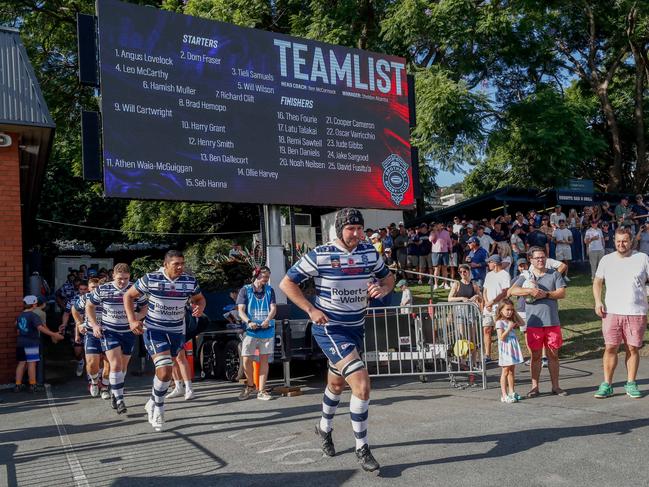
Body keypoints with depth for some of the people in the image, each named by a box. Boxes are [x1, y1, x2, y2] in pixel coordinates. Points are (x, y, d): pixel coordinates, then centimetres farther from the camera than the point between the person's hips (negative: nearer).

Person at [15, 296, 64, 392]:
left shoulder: (19, 316, 8)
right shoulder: (33, 315, -13)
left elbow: (18, 330, 15)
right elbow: (41, 328, -25)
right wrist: (54, 335, -28)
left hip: (20, 343, 7)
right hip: (31, 343, -7)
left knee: (21, 363, 12)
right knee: (32, 363, -1)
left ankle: (18, 385, 13)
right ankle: (32, 385, 2)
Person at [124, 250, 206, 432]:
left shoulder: (190, 281, -7)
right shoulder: (150, 279, -15)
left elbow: (199, 299, 10)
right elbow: (128, 296, -3)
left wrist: (199, 308, -13)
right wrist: (132, 320, -14)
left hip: (177, 331, 4)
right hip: (154, 330, -4)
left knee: (165, 371, 16)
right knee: (165, 370, -19)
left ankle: (153, 403, 42)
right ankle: (158, 409, 4)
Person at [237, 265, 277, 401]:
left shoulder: (269, 290, 7)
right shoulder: (245, 290, 0)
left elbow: (273, 308, -1)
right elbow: (241, 310, -5)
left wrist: (268, 320, -21)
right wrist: (249, 322, -22)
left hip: (267, 330, 2)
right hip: (250, 330, -2)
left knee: (264, 359, 4)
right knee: (246, 359, -6)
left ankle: (261, 390, 11)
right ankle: (250, 385, 19)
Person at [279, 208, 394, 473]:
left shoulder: (370, 252, -2)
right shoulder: (320, 255, -15)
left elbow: (388, 278, 13)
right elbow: (286, 283, -10)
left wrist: (383, 288, -11)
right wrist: (311, 310, -18)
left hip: (356, 328, 6)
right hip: (329, 328, -6)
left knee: (337, 383, 24)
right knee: (362, 384, -18)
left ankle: (324, 428, 50)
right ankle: (362, 448, 0)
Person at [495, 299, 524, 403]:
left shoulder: (511, 321, 10)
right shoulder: (500, 322, -12)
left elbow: (521, 323, 14)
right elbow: (501, 337, -17)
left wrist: (515, 313, 8)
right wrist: (509, 328, -21)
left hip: (513, 348, 7)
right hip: (505, 349, -7)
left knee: (512, 371, 11)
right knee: (505, 371, -3)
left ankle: (511, 392, 19)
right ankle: (504, 395, 0)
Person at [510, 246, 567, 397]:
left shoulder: (554, 274, 8)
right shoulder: (525, 276, 7)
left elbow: (562, 293, -1)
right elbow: (513, 290, -7)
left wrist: (546, 294, -13)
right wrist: (530, 290, -19)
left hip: (552, 321, 1)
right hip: (533, 322, -1)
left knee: (553, 355, 7)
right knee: (535, 355, 5)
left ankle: (555, 386, 18)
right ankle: (535, 387, 12)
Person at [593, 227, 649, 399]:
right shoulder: (606, 260, 8)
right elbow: (597, 282, 13)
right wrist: (598, 301, -3)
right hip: (612, 312, 1)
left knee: (633, 348, 5)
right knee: (610, 348, -1)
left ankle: (631, 384, 18)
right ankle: (607, 385, 6)